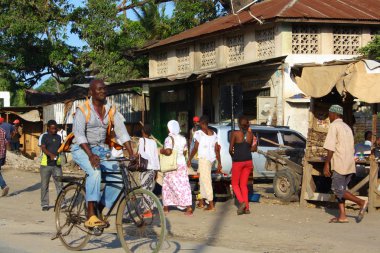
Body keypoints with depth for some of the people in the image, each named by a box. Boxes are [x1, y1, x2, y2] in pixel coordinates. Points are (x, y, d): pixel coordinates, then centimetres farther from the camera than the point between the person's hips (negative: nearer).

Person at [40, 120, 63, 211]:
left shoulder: (58, 137, 14)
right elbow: (43, 148, -15)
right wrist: (51, 154, -31)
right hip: (46, 164, -3)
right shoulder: (45, 137, 0)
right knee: (44, 185, 3)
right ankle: (44, 204, 11)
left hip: (57, 164, 3)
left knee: (59, 184, -3)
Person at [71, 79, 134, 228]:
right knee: (95, 171, -34)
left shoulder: (110, 110, 4)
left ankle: (100, 211, 4)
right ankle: (90, 216, -33)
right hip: (82, 149, -5)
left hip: (101, 149, 5)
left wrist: (131, 155, -15)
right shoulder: (83, 110, -11)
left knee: (117, 177, -15)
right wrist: (91, 155, -37)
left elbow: (121, 132, -2)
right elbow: (79, 134, -23)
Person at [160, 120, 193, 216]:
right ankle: (189, 207, -5)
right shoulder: (183, 139, 7)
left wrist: (162, 151, -6)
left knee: (167, 186, 8)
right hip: (182, 164, 5)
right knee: (184, 186, 3)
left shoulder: (169, 139, -13)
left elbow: (168, 152, -25)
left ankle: (166, 207, 16)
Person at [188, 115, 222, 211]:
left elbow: (195, 148, -8)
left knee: (206, 180, -5)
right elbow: (217, 150, 9)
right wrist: (219, 163, 13)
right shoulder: (213, 134, 10)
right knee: (203, 179, 19)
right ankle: (201, 202, 26)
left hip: (203, 158, -7)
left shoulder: (199, 133, -8)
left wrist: (189, 159, 2)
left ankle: (211, 204, -7)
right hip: (211, 158, 7)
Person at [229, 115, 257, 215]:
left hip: (238, 161, -4)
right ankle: (246, 207, 6)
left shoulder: (235, 134, -10)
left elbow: (230, 149, -9)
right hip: (248, 161, 4)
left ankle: (241, 202, -12)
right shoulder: (250, 134, 2)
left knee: (235, 183, 9)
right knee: (243, 184, 12)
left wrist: (233, 155, 10)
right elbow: (254, 148, 10)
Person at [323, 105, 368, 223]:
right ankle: (342, 216, 4)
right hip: (350, 164, 9)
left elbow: (331, 148, -14)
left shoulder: (334, 126, -7)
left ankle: (361, 202, -13)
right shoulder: (347, 127, 20)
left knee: (338, 190, -5)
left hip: (340, 164, -9)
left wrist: (326, 165, -12)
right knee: (340, 189, 10)